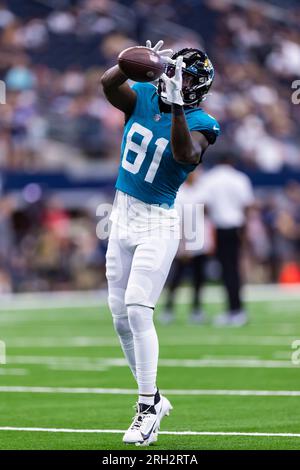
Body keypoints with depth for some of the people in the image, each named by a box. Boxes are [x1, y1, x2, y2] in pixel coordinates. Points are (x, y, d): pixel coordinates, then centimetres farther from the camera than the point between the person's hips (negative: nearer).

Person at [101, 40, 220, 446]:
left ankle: (148, 409, -11)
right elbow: (108, 82, -16)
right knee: (121, 316, 9)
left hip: (157, 224, -6)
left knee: (137, 309, -16)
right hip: (122, 215, 6)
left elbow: (186, 154, -32)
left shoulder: (198, 123, -12)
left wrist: (176, 106, -40)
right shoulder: (143, 97, 1)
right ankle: (152, 397, 22)